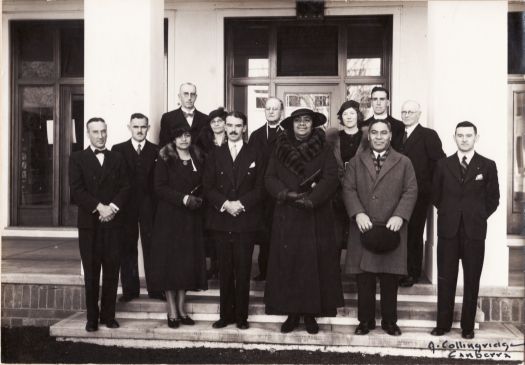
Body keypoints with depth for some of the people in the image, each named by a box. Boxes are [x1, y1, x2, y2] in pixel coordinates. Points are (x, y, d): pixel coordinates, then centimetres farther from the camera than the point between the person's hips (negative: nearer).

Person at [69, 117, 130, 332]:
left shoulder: (117, 159, 13)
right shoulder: (77, 159, 6)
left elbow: (125, 187, 5)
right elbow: (77, 190, -5)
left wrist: (113, 207, -12)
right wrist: (99, 207, -15)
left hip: (113, 222, 2)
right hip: (89, 223, -2)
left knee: (112, 270, 2)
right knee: (91, 272, 2)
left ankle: (108, 315, 11)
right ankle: (92, 318, 8)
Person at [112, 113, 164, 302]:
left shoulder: (157, 151, 6)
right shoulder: (118, 150, 6)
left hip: (149, 206, 0)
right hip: (126, 206, 1)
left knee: (151, 247, 1)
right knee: (127, 248, 5)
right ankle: (130, 289, 14)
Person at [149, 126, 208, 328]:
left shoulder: (197, 160, 11)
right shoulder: (165, 159, -2)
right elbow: (159, 187, -10)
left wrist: (198, 199, -3)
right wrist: (183, 198, -17)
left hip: (191, 218, 4)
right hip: (169, 217, -4)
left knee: (188, 261, 5)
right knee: (169, 261, -2)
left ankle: (181, 308, 16)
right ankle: (172, 310, 6)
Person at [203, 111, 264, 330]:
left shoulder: (254, 157, 8)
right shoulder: (214, 156, 10)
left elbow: (259, 188, 2)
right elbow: (207, 187, 3)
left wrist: (241, 204, -13)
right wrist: (225, 204, -12)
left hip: (245, 221, -1)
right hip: (220, 221, 1)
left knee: (243, 271, 1)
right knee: (225, 270, 5)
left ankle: (241, 316, 9)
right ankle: (226, 314, 14)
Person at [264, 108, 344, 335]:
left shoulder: (324, 150, 4)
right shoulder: (280, 150, 9)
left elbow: (331, 179, -7)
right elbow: (269, 178, 2)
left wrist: (310, 199, -20)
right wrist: (287, 194, -16)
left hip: (316, 218, -1)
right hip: (286, 218, 1)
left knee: (314, 263, 0)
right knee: (288, 263, 1)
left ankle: (311, 313, 9)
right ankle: (291, 313, 11)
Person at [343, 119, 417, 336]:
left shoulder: (403, 163, 9)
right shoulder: (356, 162, 11)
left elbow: (411, 191, 2)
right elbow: (348, 189, 2)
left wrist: (399, 215, -13)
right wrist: (358, 213, -14)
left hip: (391, 228, 0)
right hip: (363, 228, 1)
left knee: (390, 279, 5)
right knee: (364, 279, 4)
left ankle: (389, 321, 18)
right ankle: (365, 320, 16)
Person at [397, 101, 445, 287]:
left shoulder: (428, 135, -2)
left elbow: (439, 162, -8)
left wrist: (428, 184, -8)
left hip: (419, 194, -4)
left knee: (414, 232, 2)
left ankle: (413, 272, 12)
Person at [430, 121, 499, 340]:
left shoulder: (487, 166, 3)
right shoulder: (443, 165, 6)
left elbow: (493, 198, 8)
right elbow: (436, 196, 14)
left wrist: (479, 216, 4)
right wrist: (448, 213, 9)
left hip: (474, 231, -1)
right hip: (448, 229, 1)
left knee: (472, 280, 5)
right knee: (445, 279, 4)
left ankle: (468, 326, 14)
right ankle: (443, 323, 13)